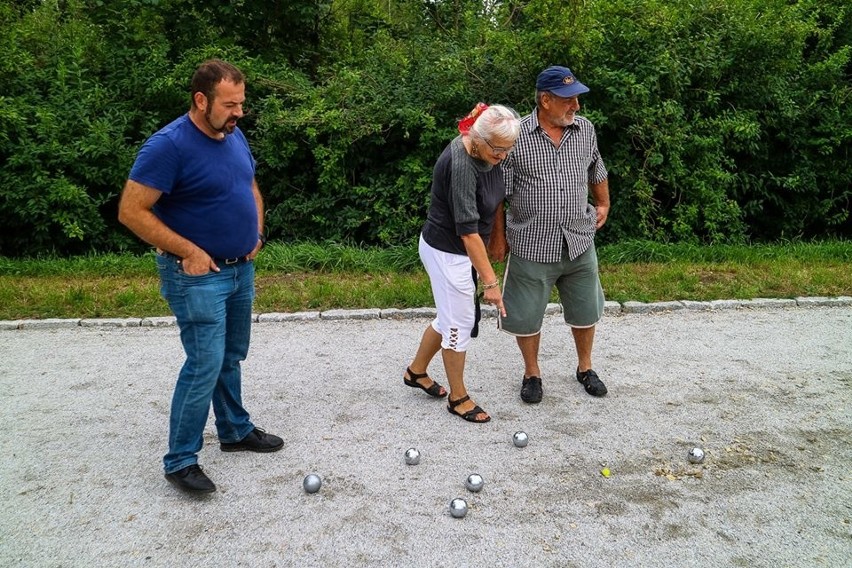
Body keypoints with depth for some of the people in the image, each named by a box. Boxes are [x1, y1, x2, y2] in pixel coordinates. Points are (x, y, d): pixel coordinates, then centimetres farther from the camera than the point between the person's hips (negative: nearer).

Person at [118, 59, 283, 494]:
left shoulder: (234, 136, 5)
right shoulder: (169, 145, -19)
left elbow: (251, 187, 22)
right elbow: (131, 211, -20)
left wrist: (256, 233, 8)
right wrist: (189, 251, -19)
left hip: (241, 268, 8)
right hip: (198, 275, -8)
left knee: (231, 357, 18)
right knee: (205, 364, -8)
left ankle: (235, 431, 34)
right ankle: (180, 460, 6)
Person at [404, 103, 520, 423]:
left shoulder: (487, 153, -3)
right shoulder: (460, 165, -30)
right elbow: (467, 230, -31)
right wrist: (490, 281, -29)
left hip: (462, 249, 9)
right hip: (447, 251, -9)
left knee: (452, 317, 19)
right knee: (459, 324, 3)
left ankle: (416, 371, 39)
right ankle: (458, 398, 22)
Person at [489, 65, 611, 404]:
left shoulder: (585, 129, 0)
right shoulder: (515, 137, -14)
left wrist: (603, 204, 24)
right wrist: (498, 237, -4)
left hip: (579, 243, 4)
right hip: (531, 246, -3)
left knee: (585, 312, 17)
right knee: (526, 316, 10)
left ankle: (585, 368, 40)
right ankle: (532, 373, 33)